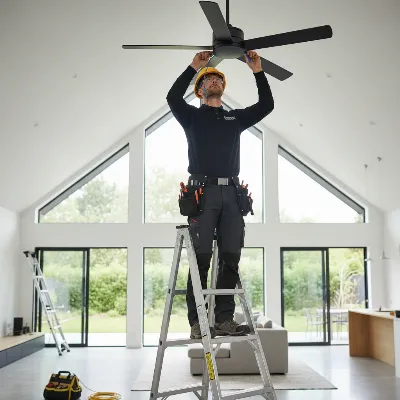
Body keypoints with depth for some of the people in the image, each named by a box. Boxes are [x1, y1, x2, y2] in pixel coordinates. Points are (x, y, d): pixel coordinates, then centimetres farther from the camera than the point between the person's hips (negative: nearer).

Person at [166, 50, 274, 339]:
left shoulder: (236, 118, 24)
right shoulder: (192, 116, 14)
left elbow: (267, 105, 15)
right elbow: (173, 97, -4)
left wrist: (258, 71, 7)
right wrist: (194, 67, -5)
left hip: (232, 193, 4)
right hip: (203, 191, -4)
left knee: (231, 259, -1)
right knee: (201, 258, -7)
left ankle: (224, 319, 4)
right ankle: (197, 322, -3)